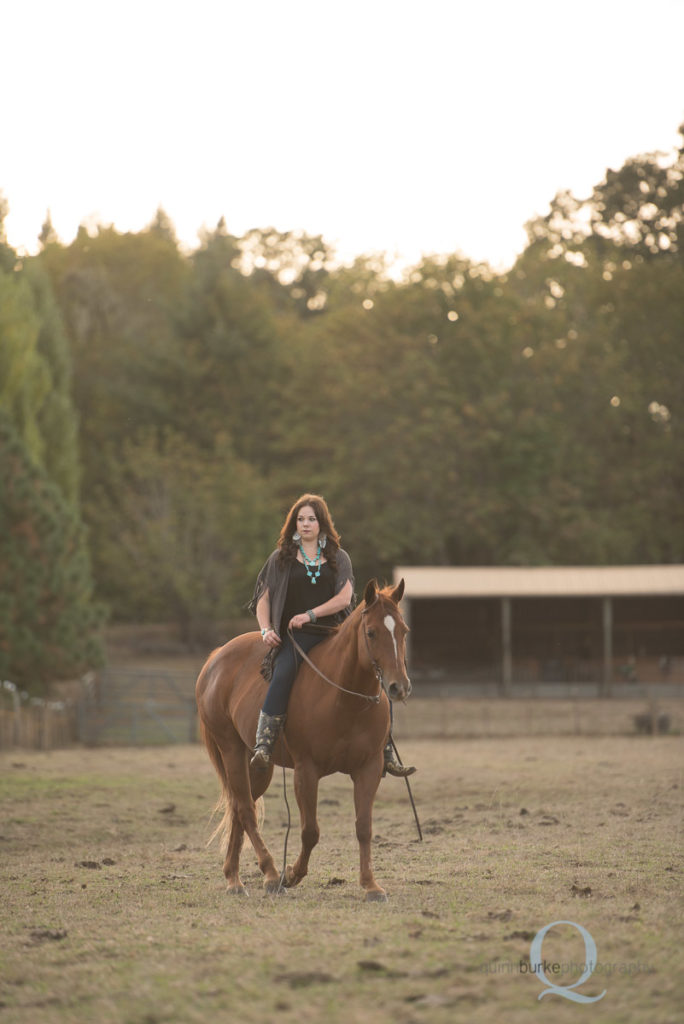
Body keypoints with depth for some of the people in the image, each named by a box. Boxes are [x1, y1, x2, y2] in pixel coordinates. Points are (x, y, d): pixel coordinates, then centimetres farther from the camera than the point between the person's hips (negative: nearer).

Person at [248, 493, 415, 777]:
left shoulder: (339, 558, 15)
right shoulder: (280, 559, 15)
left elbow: (344, 598, 2)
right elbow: (263, 599, 15)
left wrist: (311, 614, -12)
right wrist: (266, 630, -4)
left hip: (333, 633, 2)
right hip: (294, 637, -2)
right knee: (283, 674, -34)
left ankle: (387, 754, -3)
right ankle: (263, 747, -40)